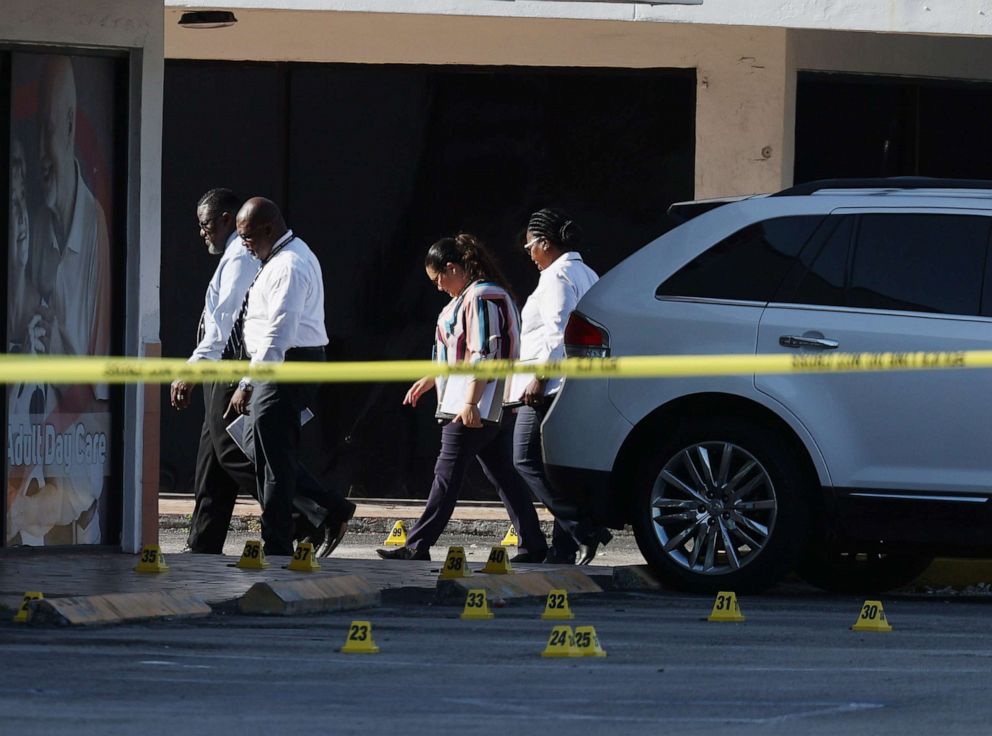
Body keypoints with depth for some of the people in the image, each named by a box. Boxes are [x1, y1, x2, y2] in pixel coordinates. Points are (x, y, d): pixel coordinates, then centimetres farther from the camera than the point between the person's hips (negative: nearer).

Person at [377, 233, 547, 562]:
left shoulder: (480, 298, -14)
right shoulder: (475, 297, 20)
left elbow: (484, 354, -21)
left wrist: (470, 401, -25)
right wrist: (428, 381, 32)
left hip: (475, 408, -10)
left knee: (448, 474, -6)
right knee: (503, 475, 9)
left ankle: (418, 546, -4)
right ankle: (532, 545, 6)